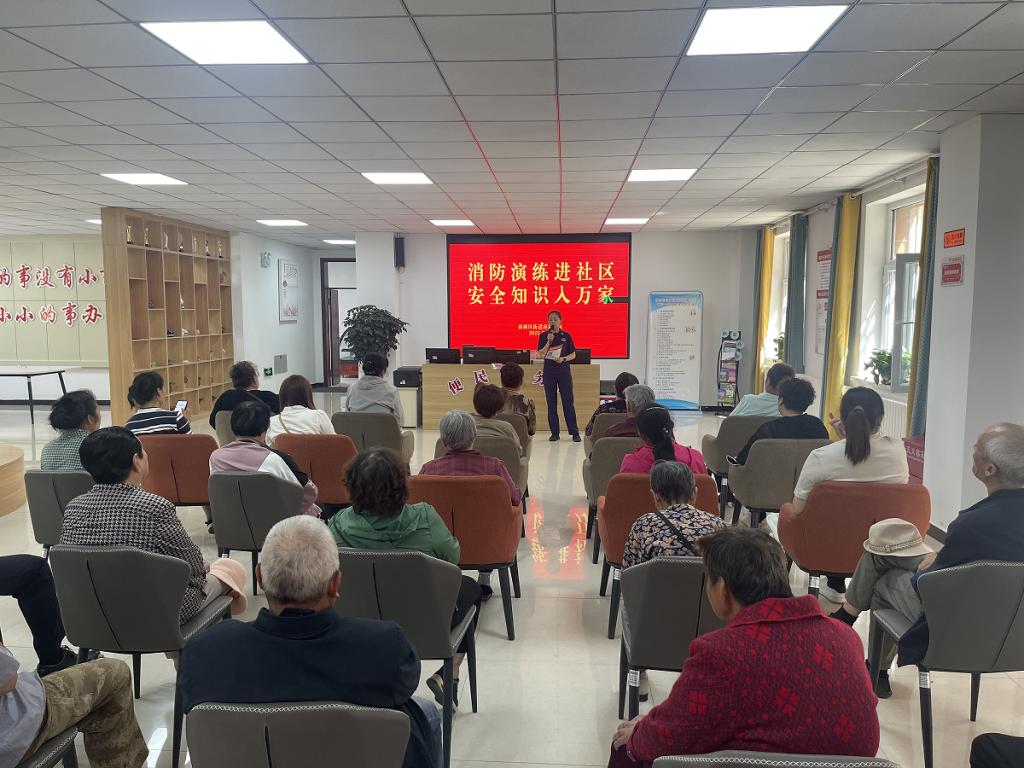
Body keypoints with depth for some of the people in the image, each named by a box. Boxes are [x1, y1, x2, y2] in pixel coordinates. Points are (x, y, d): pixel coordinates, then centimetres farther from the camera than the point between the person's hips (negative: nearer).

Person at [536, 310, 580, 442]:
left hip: (564, 369, -1)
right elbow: (540, 354, -4)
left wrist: (563, 359, -12)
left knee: (568, 401, -2)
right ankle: (554, 432, 10)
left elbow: (573, 355, 6)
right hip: (549, 370, 1)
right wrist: (549, 341, -14)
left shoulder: (566, 336, 4)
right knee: (551, 402, 3)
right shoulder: (543, 336, 4)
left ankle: (574, 432, 2)